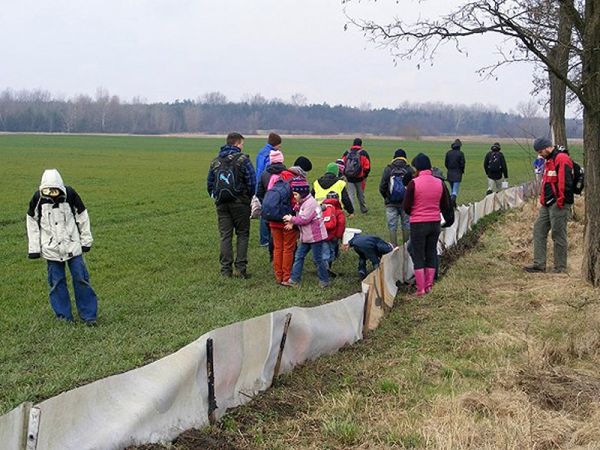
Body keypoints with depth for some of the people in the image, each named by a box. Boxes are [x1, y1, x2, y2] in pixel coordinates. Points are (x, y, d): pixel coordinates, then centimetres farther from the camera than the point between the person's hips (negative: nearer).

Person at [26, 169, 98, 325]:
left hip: (73, 246, -1)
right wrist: (34, 248, 1)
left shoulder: (70, 194, -13)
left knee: (81, 278, 1)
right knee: (56, 281, 5)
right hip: (51, 248, 1)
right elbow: (32, 222, 1)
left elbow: (82, 217, 0)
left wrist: (86, 240, 3)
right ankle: (63, 315, 17)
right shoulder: (38, 198, -10)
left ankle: (88, 314, 11)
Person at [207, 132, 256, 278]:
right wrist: (249, 196, 6)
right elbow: (252, 182, -9)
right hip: (240, 203, -4)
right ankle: (241, 267, 0)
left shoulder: (216, 161, 11)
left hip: (221, 204, 4)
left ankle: (226, 269, 6)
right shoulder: (243, 159, -6)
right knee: (242, 234, 5)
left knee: (225, 236, 7)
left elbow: (209, 183, 12)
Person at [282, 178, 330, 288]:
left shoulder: (310, 203, -22)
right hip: (306, 236, 10)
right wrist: (292, 223, -4)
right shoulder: (301, 203, 10)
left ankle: (324, 280, 15)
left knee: (318, 259, 1)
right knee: (299, 256, 10)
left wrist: (291, 219, -13)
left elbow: (304, 219, -24)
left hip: (315, 236, -10)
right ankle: (294, 279, 14)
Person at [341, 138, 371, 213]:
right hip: (360, 178, -2)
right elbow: (367, 166, -8)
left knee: (351, 194, 6)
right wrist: (365, 175, 7)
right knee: (360, 194, 13)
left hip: (350, 178, 2)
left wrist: (345, 174, 15)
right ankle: (363, 209, 28)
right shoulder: (363, 153, -6)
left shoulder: (347, 153, 3)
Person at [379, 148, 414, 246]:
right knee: (406, 225, 10)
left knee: (392, 226, 4)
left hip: (391, 203, 0)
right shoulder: (409, 170, -5)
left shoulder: (388, 169, -4)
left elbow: (382, 187, -4)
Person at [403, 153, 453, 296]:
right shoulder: (440, 183, -1)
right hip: (435, 222, 4)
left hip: (418, 224, -4)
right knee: (431, 253, 15)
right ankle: (429, 285, 18)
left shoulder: (414, 183, -15)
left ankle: (421, 288, 4)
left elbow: (406, 206, -10)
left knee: (418, 256, 5)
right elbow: (446, 205, 7)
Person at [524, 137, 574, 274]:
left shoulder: (562, 159, -15)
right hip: (547, 204, 10)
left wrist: (560, 201, -19)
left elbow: (565, 182, -21)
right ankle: (539, 264, 13)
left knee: (558, 235, -3)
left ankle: (560, 268, 6)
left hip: (558, 205, -10)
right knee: (539, 230, 9)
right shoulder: (549, 161, 18)